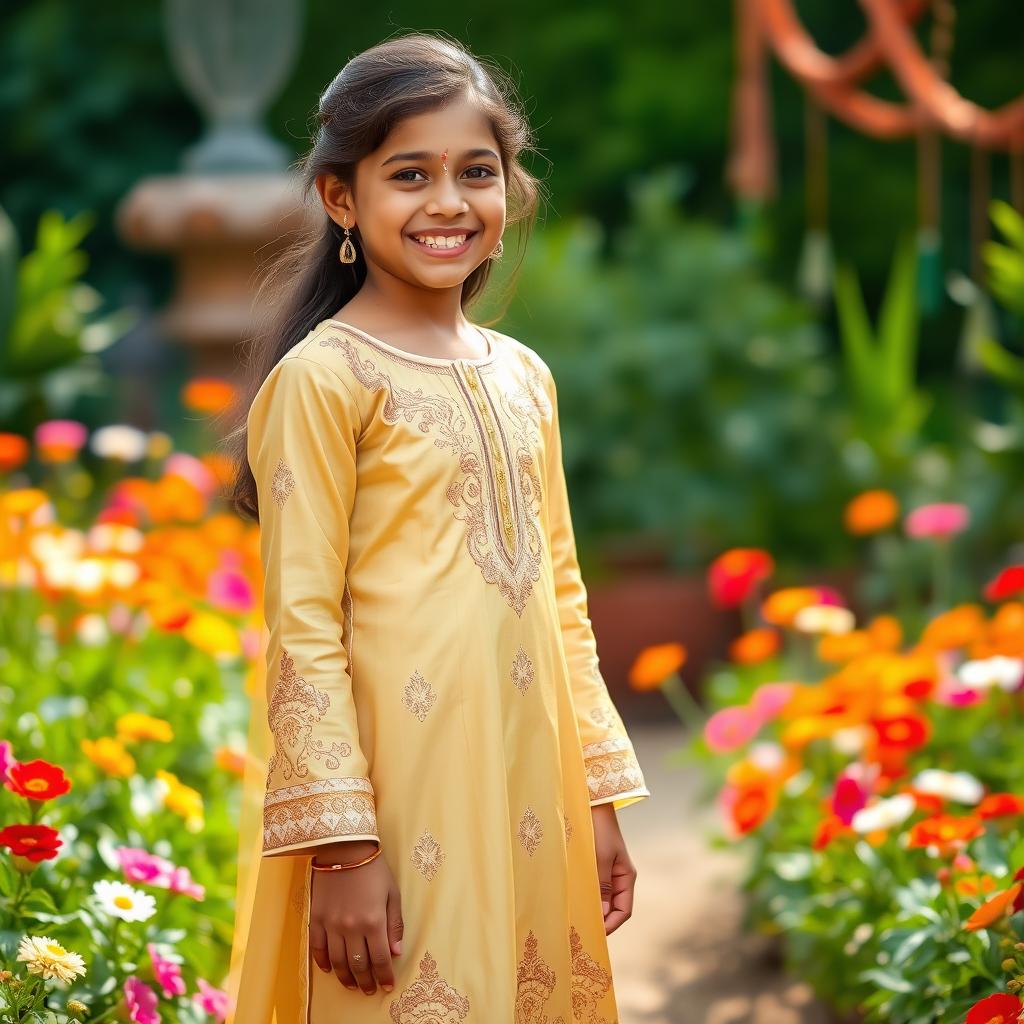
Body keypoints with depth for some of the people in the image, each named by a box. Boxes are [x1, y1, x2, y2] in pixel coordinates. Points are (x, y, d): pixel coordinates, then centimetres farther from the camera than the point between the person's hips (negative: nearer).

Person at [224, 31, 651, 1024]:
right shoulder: (322, 376, -9)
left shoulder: (524, 375, 10)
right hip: (401, 797, -6)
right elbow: (302, 625, -12)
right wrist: (341, 844, -16)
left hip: (529, 787, 6)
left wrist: (598, 793, 13)